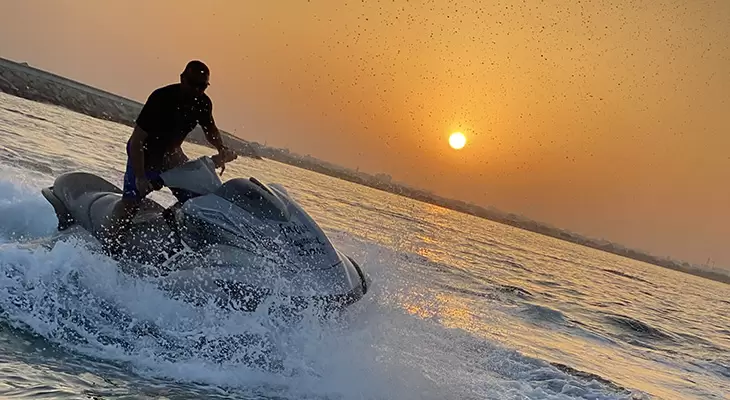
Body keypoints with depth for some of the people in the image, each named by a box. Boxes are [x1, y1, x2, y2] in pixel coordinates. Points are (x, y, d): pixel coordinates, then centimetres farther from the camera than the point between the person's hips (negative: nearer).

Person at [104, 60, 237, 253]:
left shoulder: (203, 103, -12)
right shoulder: (161, 98, -29)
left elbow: (210, 130, 11)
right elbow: (136, 141, -28)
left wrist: (222, 149, -10)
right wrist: (139, 177, -33)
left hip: (170, 152, 6)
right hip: (143, 152, -6)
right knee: (131, 199, -15)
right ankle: (109, 247, -11)